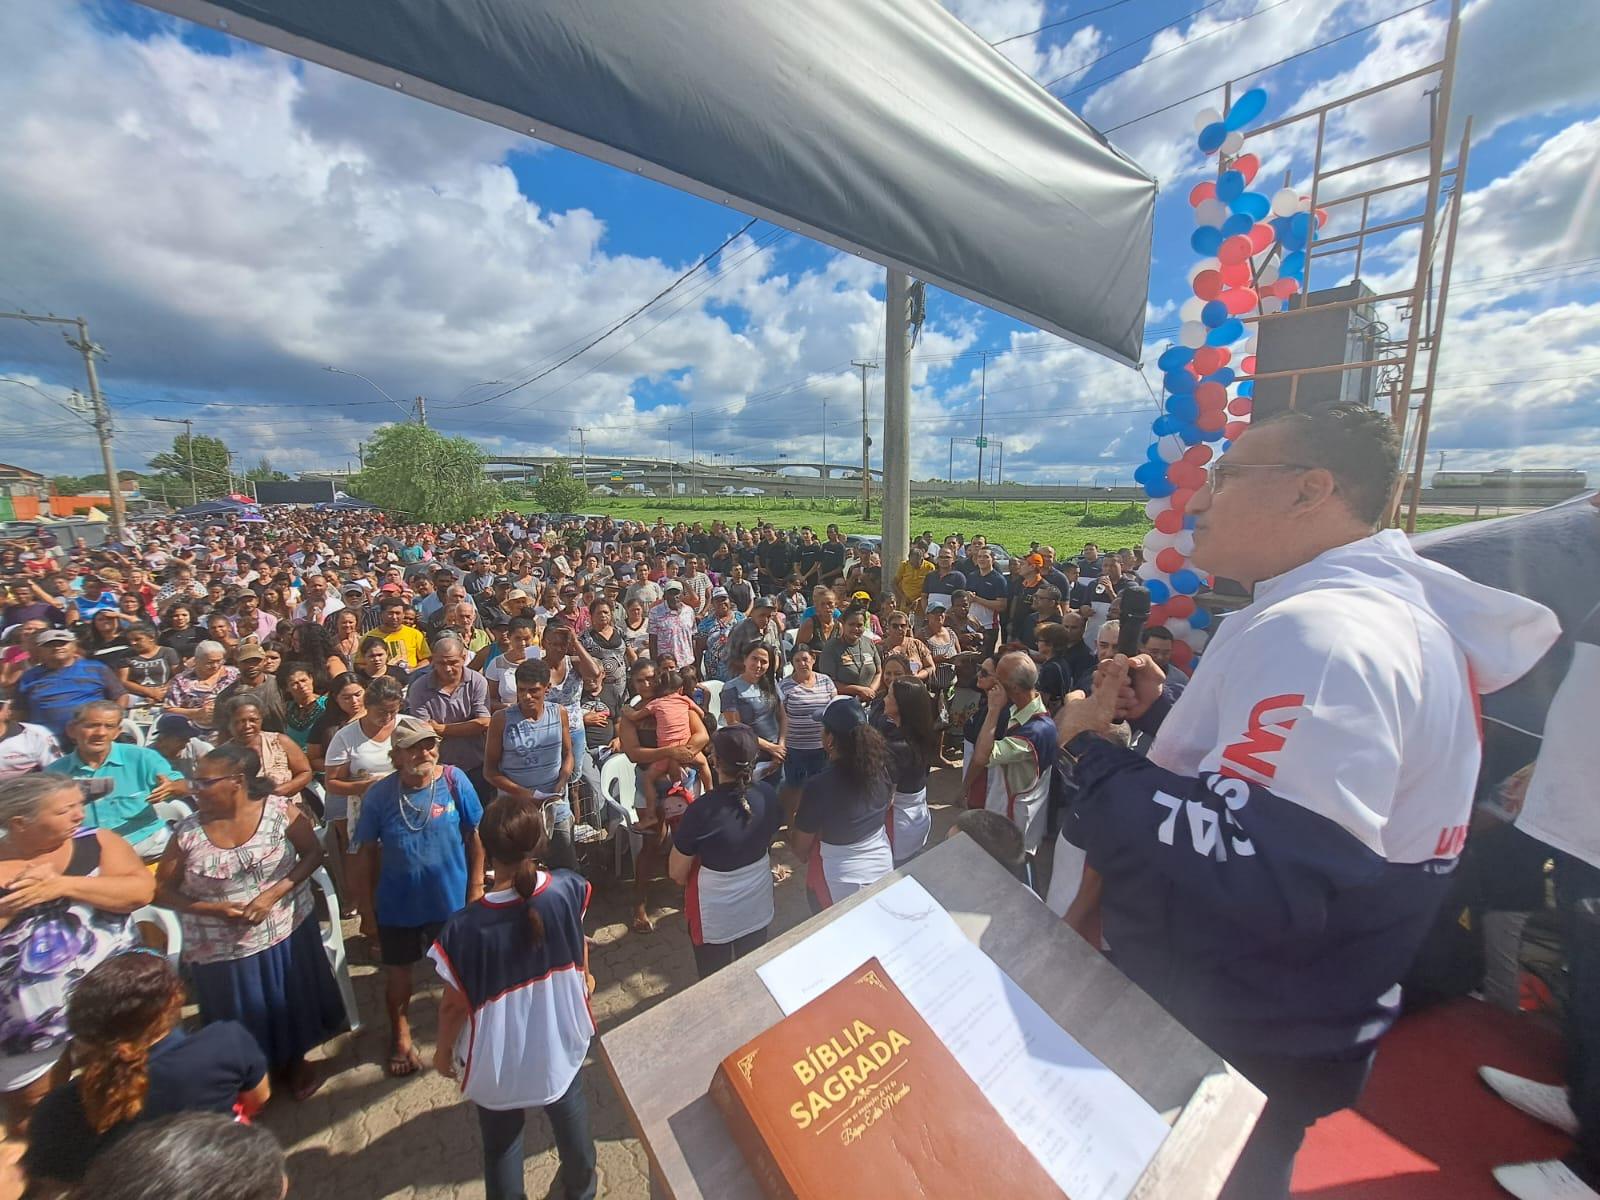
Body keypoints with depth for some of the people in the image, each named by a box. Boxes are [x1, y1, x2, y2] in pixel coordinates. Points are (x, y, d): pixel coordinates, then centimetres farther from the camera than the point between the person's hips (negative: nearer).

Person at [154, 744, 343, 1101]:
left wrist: (274, 892, -20)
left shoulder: (280, 811, -15)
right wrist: (212, 908, -17)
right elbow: (162, 891, -1)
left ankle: (295, 1060, 45)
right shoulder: (187, 831, -10)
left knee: (290, 1006, 18)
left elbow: (313, 853, -8)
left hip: (286, 933, -1)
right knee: (241, 1024, 16)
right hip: (222, 950, 1)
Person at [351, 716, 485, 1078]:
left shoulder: (455, 780, -20)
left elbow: (475, 836, -11)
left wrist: (476, 888, -8)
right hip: (397, 902, 1)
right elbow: (367, 852, -4)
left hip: (451, 897, 0)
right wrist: (367, 906, 0)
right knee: (398, 970, 22)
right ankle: (400, 1036, 53)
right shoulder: (378, 795, -16)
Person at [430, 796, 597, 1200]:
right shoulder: (568, 889, -25)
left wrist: (443, 1050, 4)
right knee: (569, 1113, 31)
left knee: (501, 1141, 27)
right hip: (560, 1040, 3)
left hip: (499, 1059, -3)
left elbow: (455, 1004, -17)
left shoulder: (466, 928, -33)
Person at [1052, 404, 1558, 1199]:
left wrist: (1090, 748, -28)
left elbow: (1256, 882, -37)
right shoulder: (1371, 605, 7)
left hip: (1238, 1051, -9)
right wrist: (1160, 712, 2)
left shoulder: (1320, 633, -30)